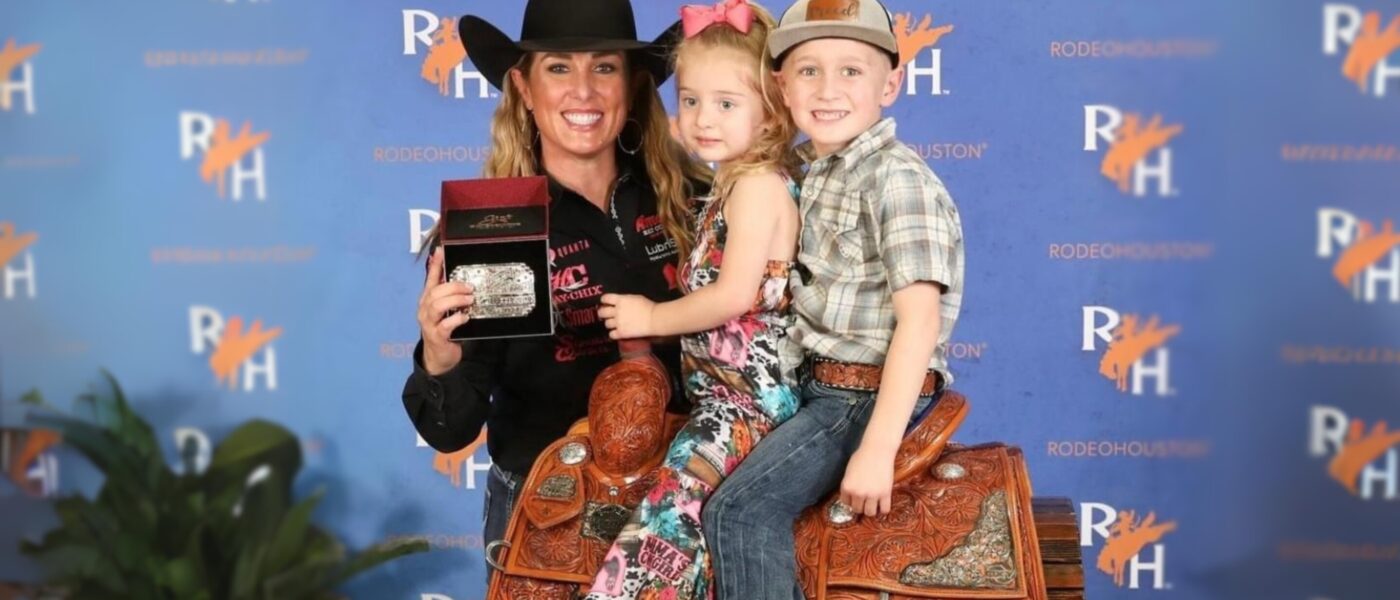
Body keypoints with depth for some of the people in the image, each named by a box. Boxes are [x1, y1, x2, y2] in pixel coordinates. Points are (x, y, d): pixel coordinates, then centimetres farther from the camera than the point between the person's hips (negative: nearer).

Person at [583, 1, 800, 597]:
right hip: (727, 391, 10)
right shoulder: (735, 184, 17)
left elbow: (735, 297, -20)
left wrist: (652, 318, -9)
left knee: (672, 500, -17)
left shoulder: (757, 185, -12)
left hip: (749, 396, -10)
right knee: (691, 505, 7)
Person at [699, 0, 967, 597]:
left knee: (737, 510, -19)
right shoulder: (806, 167, 9)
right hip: (815, 386, 9)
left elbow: (920, 317, -24)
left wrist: (877, 450, -28)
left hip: (870, 396, -9)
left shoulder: (896, 176, -17)